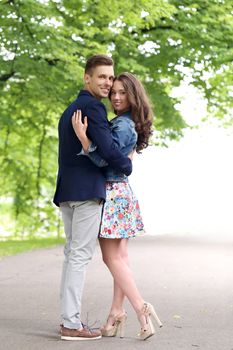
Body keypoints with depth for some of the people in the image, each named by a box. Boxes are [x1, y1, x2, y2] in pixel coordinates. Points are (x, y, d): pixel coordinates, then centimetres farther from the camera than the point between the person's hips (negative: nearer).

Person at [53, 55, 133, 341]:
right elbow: (108, 149, -19)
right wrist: (127, 166, -1)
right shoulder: (92, 107, -11)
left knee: (72, 253, 14)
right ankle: (71, 324, -6)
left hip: (66, 189, 10)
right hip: (87, 189, -10)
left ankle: (67, 318, 17)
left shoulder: (70, 109, 21)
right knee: (80, 255, -7)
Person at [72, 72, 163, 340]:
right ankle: (117, 313, 10)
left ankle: (141, 308, -8)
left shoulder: (122, 126, -15)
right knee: (120, 257, 7)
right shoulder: (127, 124, 14)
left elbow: (103, 159, -20)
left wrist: (83, 136, -30)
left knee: (112, 257, -5)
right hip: (122, 191, 10)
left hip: (111, 193, -10)